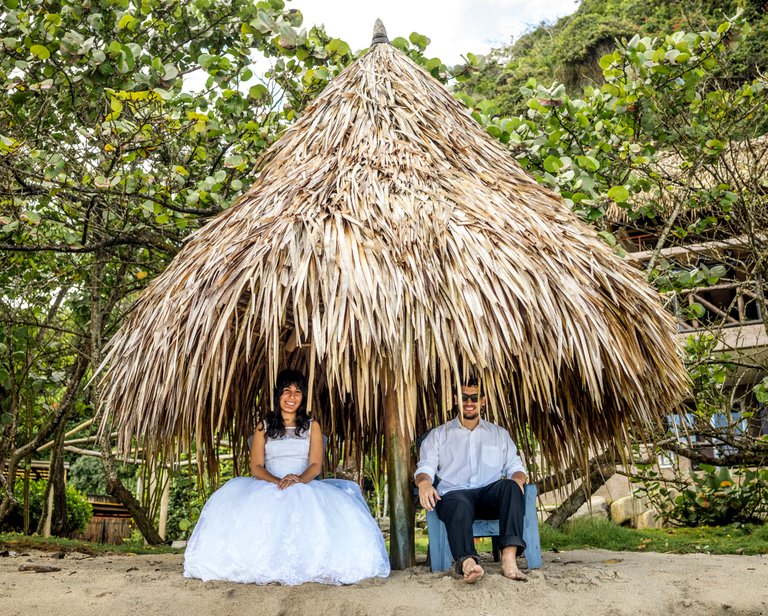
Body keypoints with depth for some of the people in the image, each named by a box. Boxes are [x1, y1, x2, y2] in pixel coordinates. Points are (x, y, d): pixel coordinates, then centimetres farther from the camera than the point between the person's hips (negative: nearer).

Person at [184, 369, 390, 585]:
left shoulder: (312, 426, 16)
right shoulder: (264, 427, 16)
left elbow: (315, 465, 2)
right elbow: (256, 467, 4)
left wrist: (299, 479, -21)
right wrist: (277, 481, -17)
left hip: (305, 488, 0)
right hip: (268, 488, 1)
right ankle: (258, 566, -24)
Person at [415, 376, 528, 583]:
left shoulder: (499, 434, 26)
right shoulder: (438, 434, 21)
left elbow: (515, 466, 20)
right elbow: (425, 467, 9)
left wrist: (517, 478, -6)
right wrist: (424, 482, -16)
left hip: (491, 494, 2)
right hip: (454, 494, -2)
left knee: (510, 486, -32)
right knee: (460, 505, -38)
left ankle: (509, 559, -43)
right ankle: (468, 563, -61)